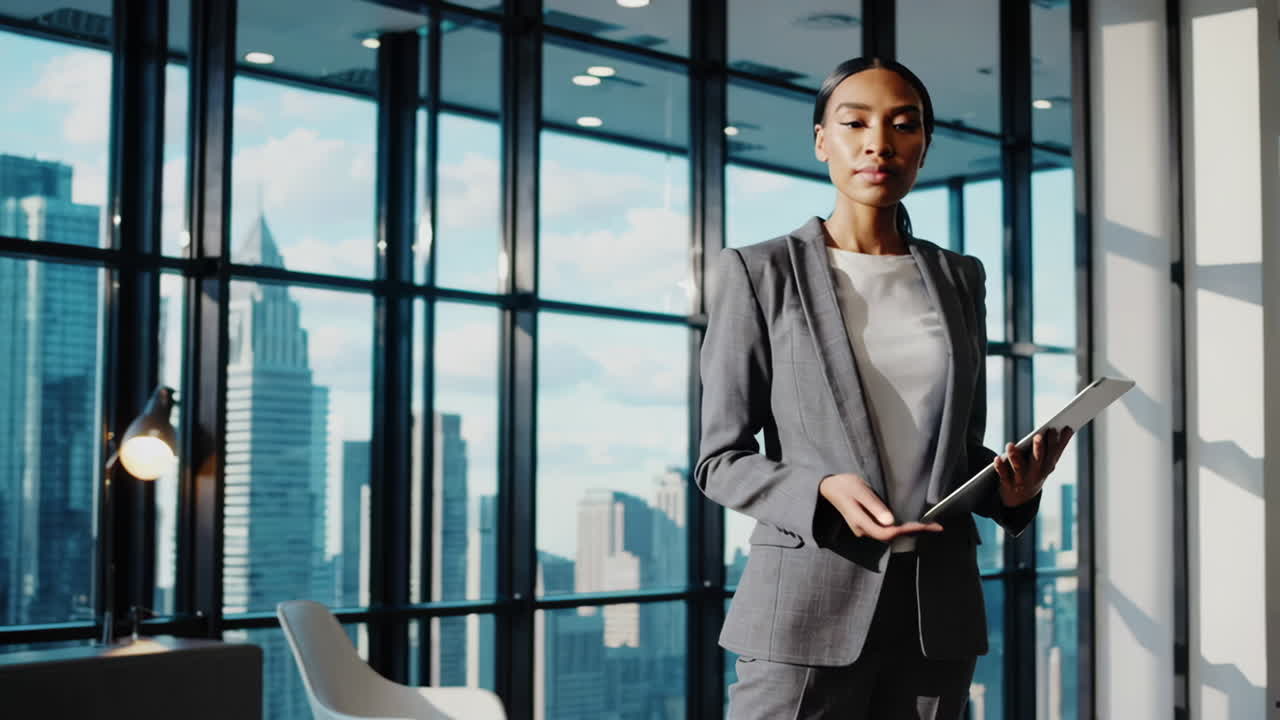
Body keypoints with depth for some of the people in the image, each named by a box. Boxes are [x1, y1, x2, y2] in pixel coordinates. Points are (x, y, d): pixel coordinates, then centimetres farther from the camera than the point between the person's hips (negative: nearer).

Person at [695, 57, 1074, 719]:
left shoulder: (959, 280, 12)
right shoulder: (759, 273, 0)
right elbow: (721, 459, -2)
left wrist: (1012, 487, -5)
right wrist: (823, 492, -20)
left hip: (938, 606, 4)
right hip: (809, 602, -4)